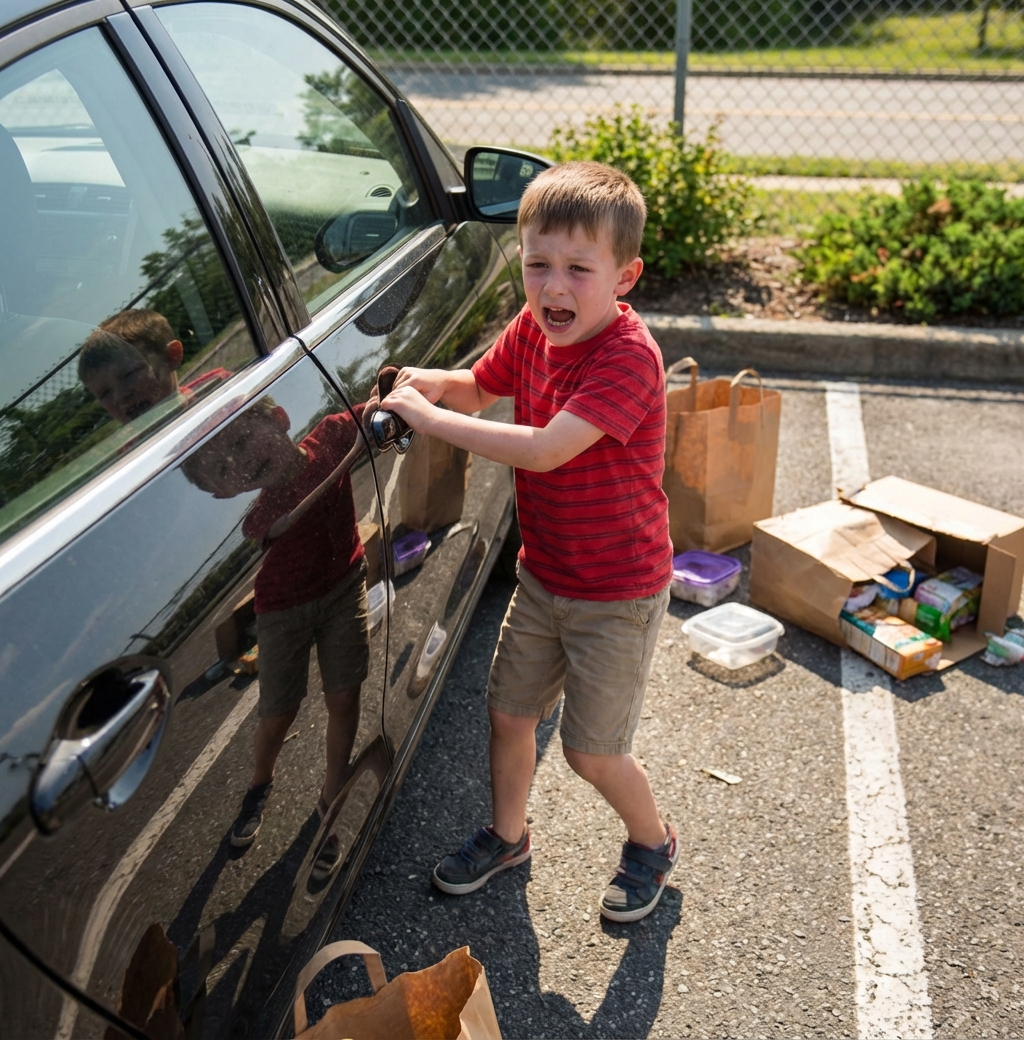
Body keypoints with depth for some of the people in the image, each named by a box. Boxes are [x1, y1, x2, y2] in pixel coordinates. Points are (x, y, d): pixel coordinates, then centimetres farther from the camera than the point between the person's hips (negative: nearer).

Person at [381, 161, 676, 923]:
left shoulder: (629, 356, -29)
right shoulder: (534, 327, -5)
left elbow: (545, 449, -39)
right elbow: (480, 389, 13)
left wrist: (427, 418, -32)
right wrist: (427, 381, -8)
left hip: (618, 591, -7)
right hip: (543, 573, 7)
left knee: (592, 749, 6)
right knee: (509, 711, 18)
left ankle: (653, 843, 37)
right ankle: (508, 836, 44)